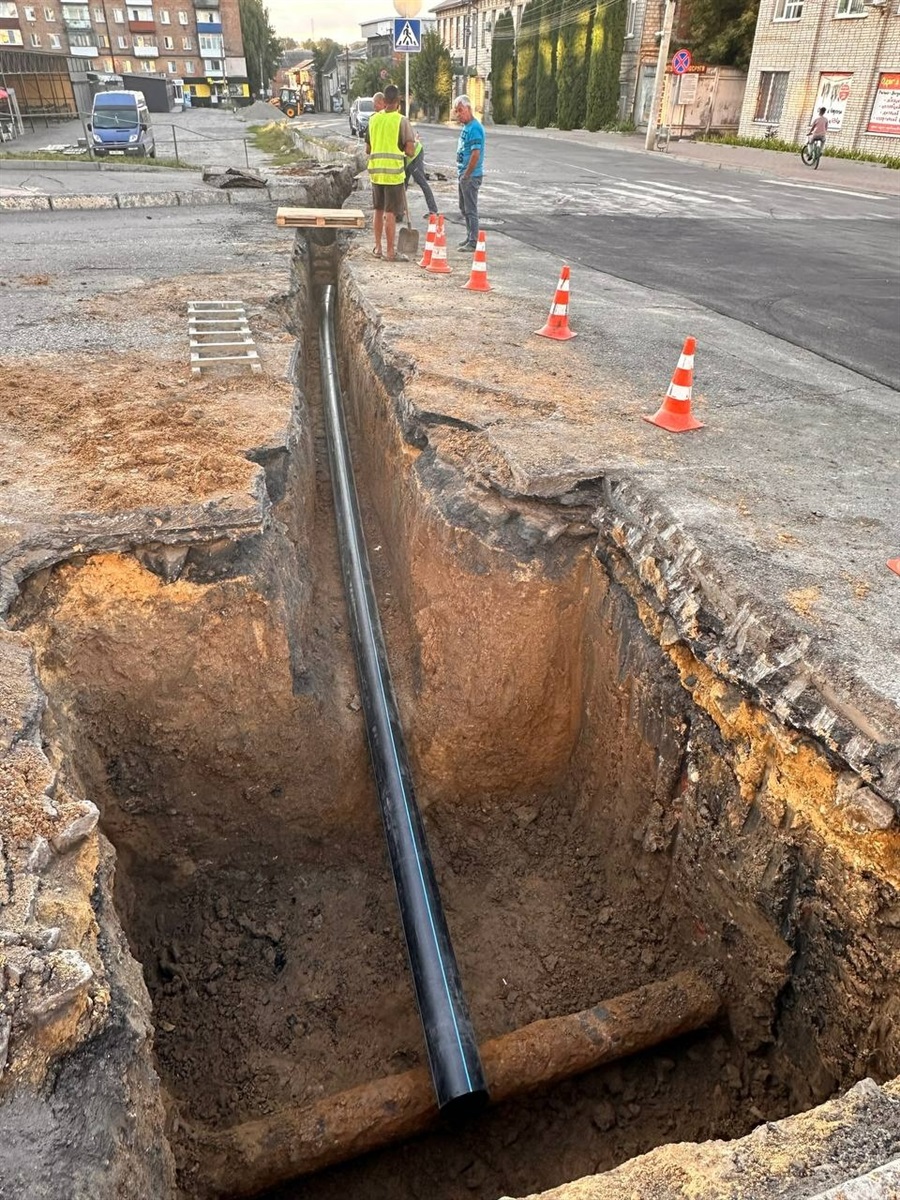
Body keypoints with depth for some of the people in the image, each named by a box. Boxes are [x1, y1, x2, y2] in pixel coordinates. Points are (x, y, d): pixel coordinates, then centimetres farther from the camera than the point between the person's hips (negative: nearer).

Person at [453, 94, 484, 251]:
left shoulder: (475, 128, -16)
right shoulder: (466, 127, 13)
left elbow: (476, 154, -23)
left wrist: (466, 175, -19)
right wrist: (461, 174, 14)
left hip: (471, 176, -10)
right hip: (464, 174, 10)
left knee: (470, 209, -5)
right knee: (464, 208, 17)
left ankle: (473, 242, 1)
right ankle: (469, 237, 27)